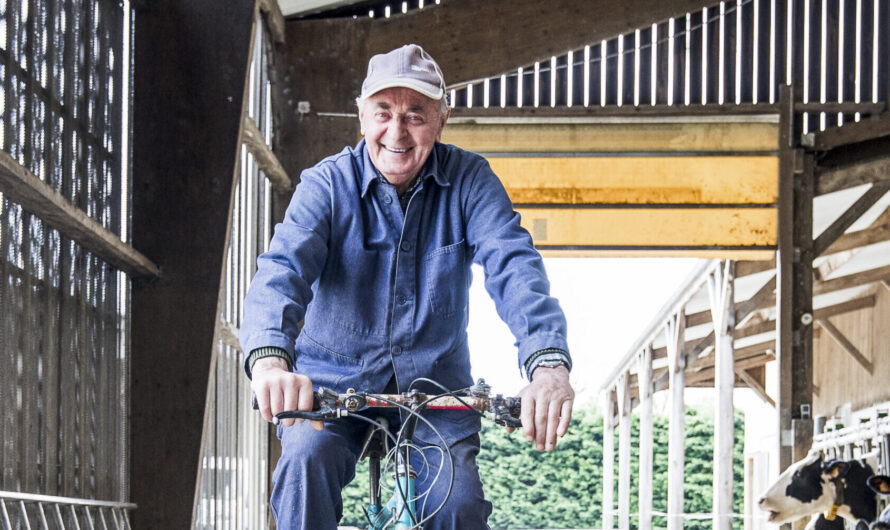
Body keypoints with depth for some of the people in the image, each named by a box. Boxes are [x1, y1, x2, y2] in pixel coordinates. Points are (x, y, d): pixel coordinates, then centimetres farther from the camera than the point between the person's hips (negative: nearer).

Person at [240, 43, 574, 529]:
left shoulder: (469, 180, -5)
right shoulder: (326, 185, -9)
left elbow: (514, 266, -20)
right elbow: (282, 268, -25)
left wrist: (548, 362, -41)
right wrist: (270, 358, -48)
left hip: (434, 384, 1)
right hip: (336, 381, -1)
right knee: (307, 458, -30)